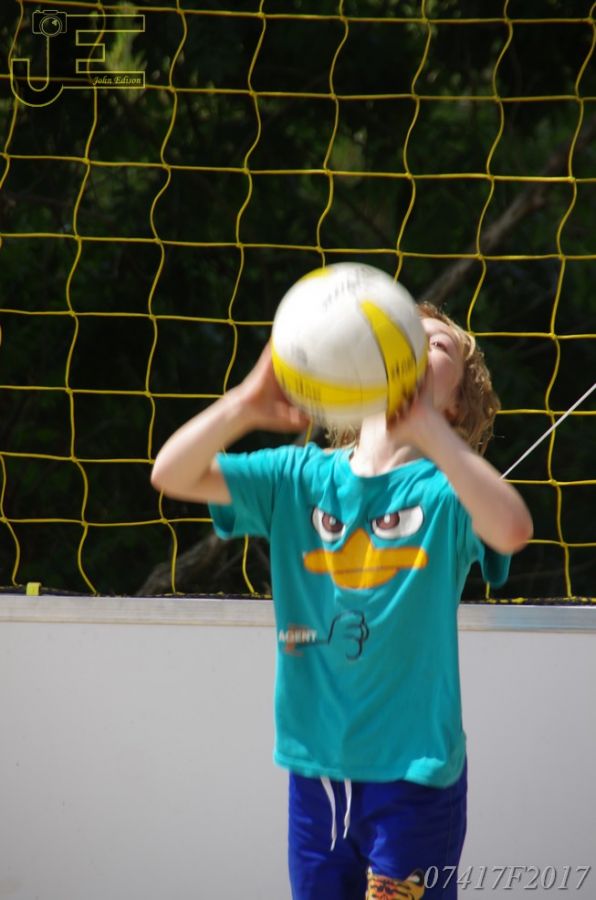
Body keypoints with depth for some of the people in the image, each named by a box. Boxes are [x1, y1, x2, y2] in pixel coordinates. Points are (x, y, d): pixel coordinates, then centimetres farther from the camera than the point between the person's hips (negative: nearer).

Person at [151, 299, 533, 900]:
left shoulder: (446, 488, -8)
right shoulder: (300, 477, 3)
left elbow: (511, 529, -30)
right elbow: (172, 475, -6)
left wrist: (423, 426, -40)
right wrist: (244, 406, -26)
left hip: (413, 776, -4)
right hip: (316, 769, 4)